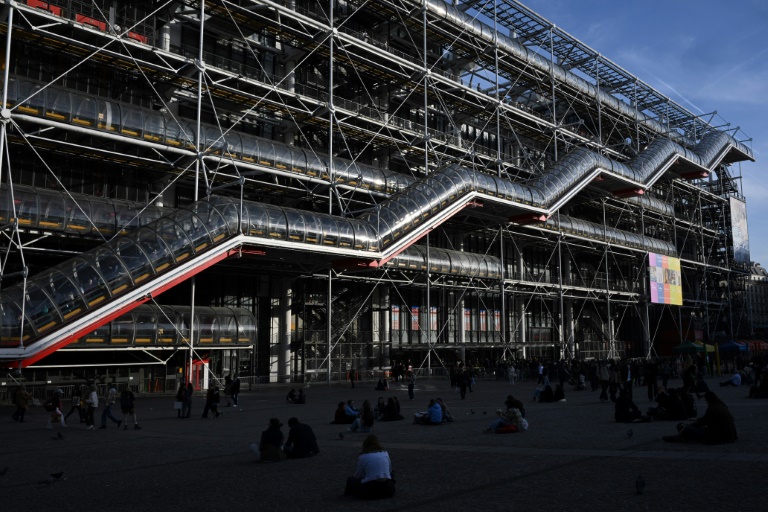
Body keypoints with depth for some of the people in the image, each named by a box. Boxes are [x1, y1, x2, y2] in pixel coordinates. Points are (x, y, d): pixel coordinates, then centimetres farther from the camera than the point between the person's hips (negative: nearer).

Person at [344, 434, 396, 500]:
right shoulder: (385, 453, 14)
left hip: (370, 489, -3)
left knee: (350, 480, 20)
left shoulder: (362, 456, 6)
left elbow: (357, 476, 15)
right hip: (388, 490, 3)